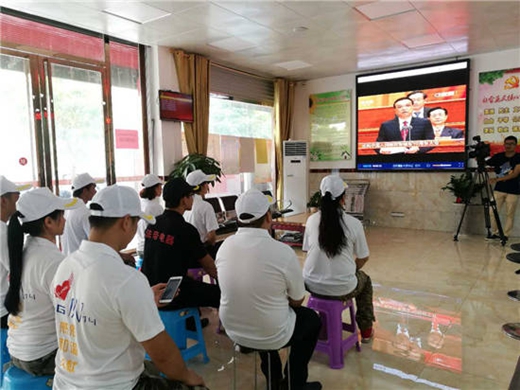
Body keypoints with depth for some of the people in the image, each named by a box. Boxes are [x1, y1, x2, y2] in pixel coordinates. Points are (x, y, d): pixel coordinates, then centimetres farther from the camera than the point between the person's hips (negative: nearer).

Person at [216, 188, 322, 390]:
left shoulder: (224, 246, -11)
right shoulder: (283, 251, -25)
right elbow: (297, 300, -9)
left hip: (233, 330, 5)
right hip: (271, 336, -4)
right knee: (312, 319, 22)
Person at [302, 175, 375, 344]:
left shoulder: (312, 220, -4)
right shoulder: (353, 223, -11)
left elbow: (308, 252, 7)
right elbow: (363, 258, 0)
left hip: (313, 285, 2)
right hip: (342, 288, -2)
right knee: (365, 280, 31)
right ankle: (366, 331, 41)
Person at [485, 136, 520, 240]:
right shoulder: (498, 156, 4)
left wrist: (498, 179, -27)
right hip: (498, 189, 2)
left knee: (510, 214, 3)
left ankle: (505, 235, 13)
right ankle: (494, 233, 10)